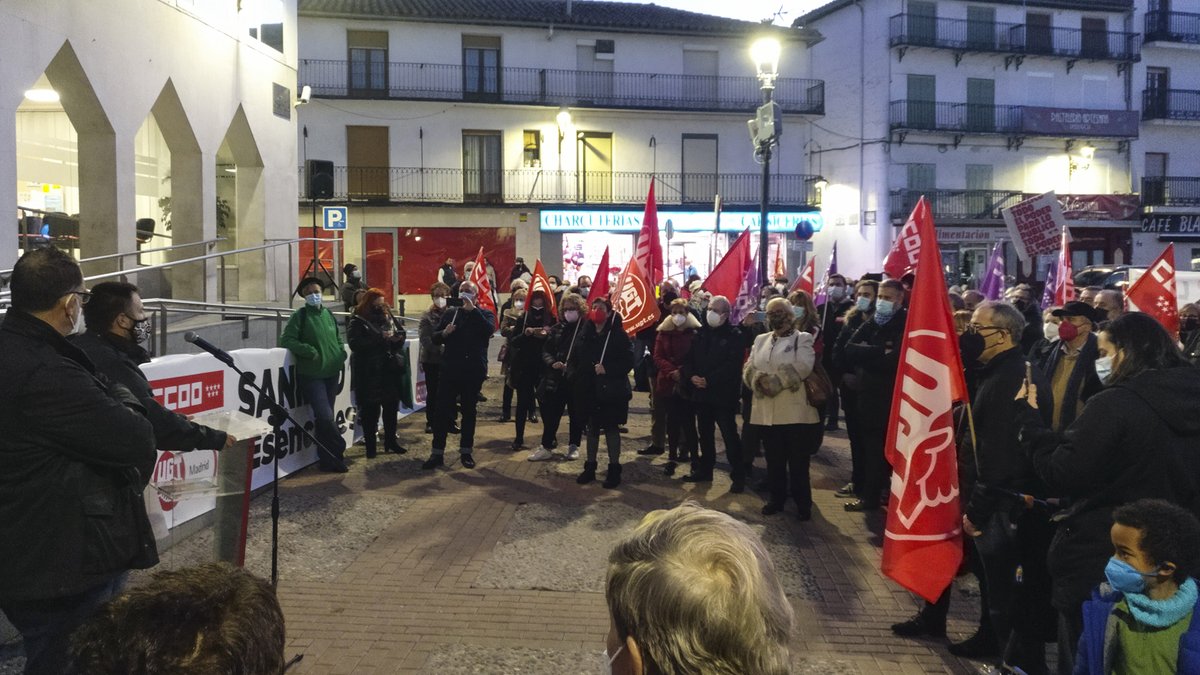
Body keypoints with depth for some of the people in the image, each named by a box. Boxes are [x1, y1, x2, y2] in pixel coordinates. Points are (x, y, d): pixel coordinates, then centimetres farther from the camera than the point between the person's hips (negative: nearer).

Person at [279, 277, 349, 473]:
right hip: (311, 374, -5)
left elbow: (338, 338, 24)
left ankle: (326, 459, 22)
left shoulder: (329, 314, 12)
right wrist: (310, 351, -16)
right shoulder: (300, 316, -3)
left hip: (331, 373, 5)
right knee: (325, 416, -14)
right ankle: (340, 450, 5)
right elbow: (286, 340, -9)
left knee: (324, 417, 12)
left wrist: (341, 353, 7)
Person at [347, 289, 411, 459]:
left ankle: (390, 441, 25)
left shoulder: (389, 318, 11)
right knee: (370, 410, 0)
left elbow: (402, 333, 17)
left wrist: (397, 337, -8)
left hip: (390, 371, 6)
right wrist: (380, 338, -22)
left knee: (391, 407, 12)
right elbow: (355, 343, -19)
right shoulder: (358, 322, -5)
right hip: (369, 374, -5)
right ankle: (370, 445, 8)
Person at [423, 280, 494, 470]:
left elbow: (489, 330, -18)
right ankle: (437, 453, 4)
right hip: (450, 370, 2)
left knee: (469, 412, 8)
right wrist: (444, 333, -12)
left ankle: (466, 452, 19)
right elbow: (435, 338, 10)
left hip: (473, 371, -1)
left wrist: (473, 310, -19)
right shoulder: (450, 314, 11)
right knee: (443, 411, -1)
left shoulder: (484, 314, 5)